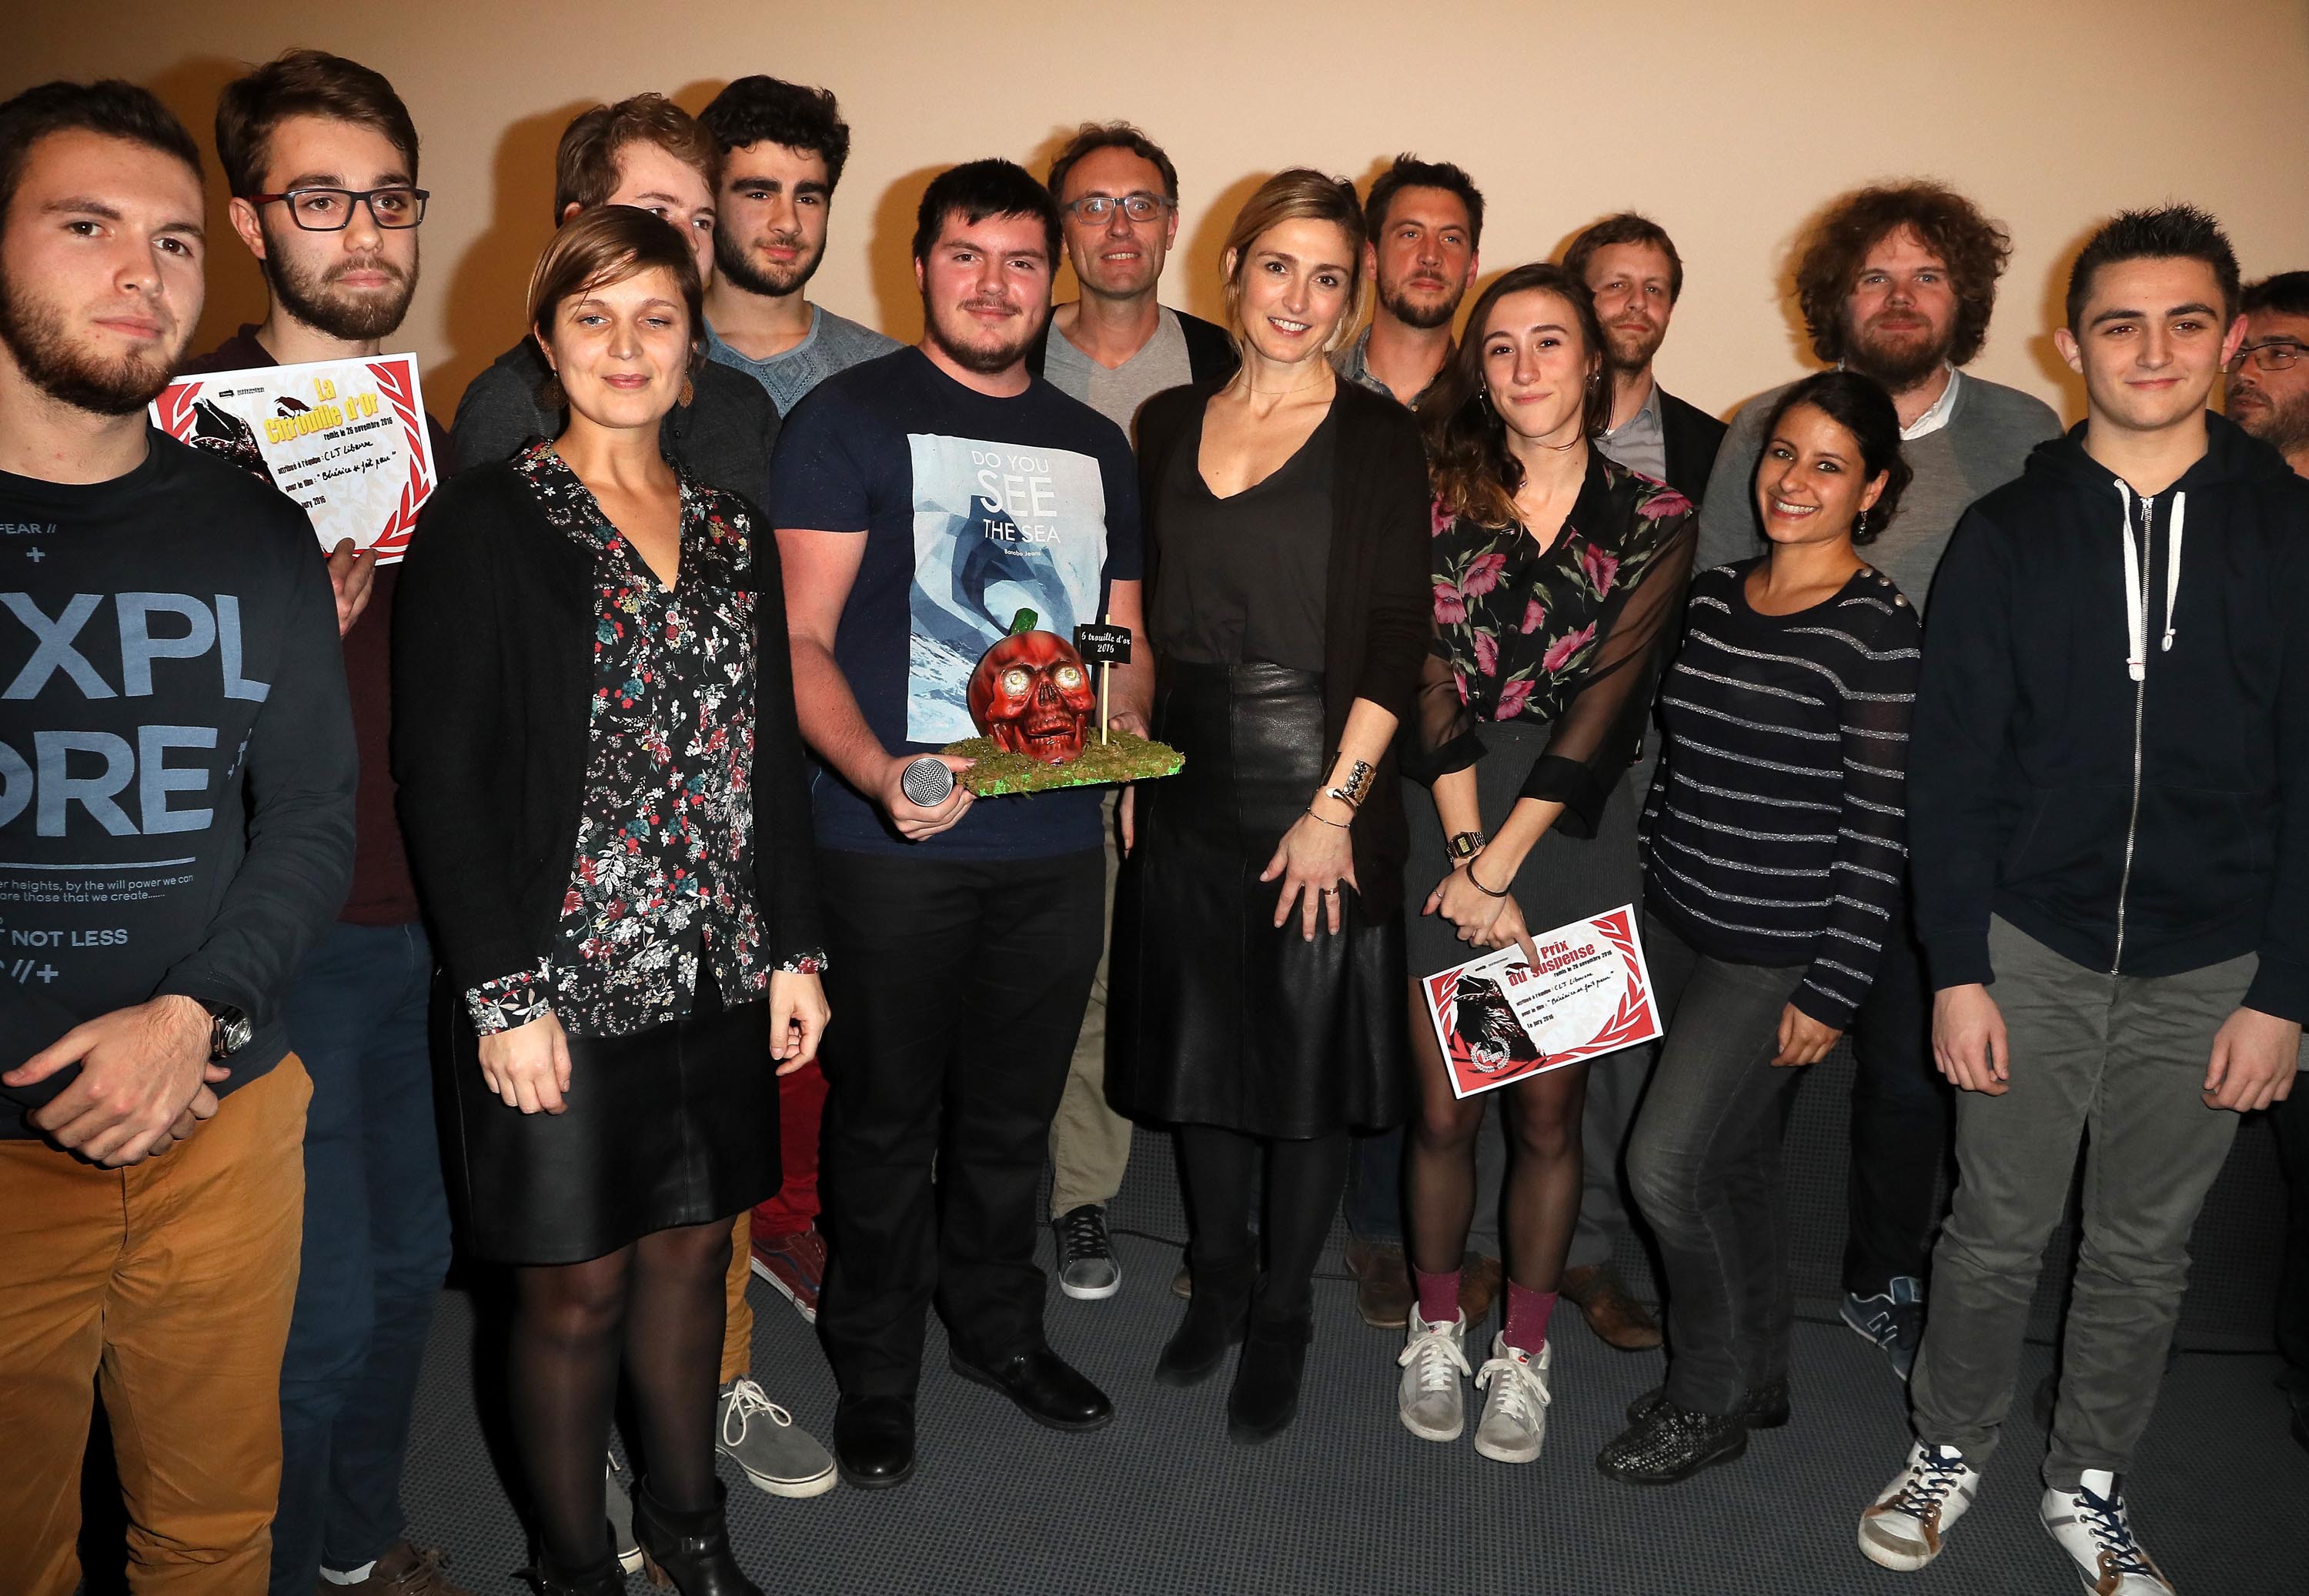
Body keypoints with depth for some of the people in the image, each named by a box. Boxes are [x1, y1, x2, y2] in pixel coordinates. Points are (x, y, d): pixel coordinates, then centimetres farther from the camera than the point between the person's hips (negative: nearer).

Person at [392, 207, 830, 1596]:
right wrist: (503, 996, -15)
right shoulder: (484, 525, -6)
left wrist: (796, 948, 8)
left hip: (719, 974, 5)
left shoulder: (732, 530, 9)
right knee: (575, 1286, 8)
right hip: (565, 980, -4)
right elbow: (443, 774, -10)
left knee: (692, 1248, 16)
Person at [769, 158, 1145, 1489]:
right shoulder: (852, 418, -2)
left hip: (1056, 842, 5)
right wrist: (875, 770, -26)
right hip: (898, 844, -4)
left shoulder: (1095, 445, 15)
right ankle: (876, 1369, 28)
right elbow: (801, 638, -9)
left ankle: (1000, 1327, 38)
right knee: (888, 1115, 8)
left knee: (1015, 1111, 17)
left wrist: (1126, 722, -2)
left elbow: (1123, 639, 20)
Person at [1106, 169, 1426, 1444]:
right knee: (1197, 1045, 13)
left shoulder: (1377, 436, -3)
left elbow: (1397, 635, -9)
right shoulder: (1169, 424, 9)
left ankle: (1281, 1320, 25)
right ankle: (1217, 1282, 35)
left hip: (1317, 780, -4)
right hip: (1188, 779, 4)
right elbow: (1145, 617, 13)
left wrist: (1335, 802, -14)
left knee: (1307, 1057, 5)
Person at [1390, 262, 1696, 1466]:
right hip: (1443, 825, 0)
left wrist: (1500, 863, -11)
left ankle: (1522, 1356, 26)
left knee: (1548, 1112, 7)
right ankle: (1435, 1332, 28)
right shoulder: (1439, 499, 4)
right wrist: (1464, 856, -13)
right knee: (1443, 1107, 5)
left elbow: (1607, 701, -6)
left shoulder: (1654, 520, 3)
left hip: (1573, 833, 0)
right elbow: (1433, 682, -5)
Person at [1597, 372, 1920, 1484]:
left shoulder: (1878, 632, -14)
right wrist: (1648, 890, 13)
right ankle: (1756, 1378, 37)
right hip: (1675, 927, 6)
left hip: (1780, 955, -6)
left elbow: (1879, 828, -14)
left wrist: (1832, 992, -14)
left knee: (1667, 1162, -5)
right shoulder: (1712, 596, 6)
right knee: (1732, 1160, 17)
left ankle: (1714, 1397, 19)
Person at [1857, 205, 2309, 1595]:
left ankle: (2092, 1484, 34)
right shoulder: (2011, 532, -1)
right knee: (1998, 1231, 9)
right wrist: (1958, 970, -6)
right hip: (2032, 949, -1)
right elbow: (1951, 767, -1)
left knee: (2145, 1249, 14)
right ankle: (1952, 1450, 32)